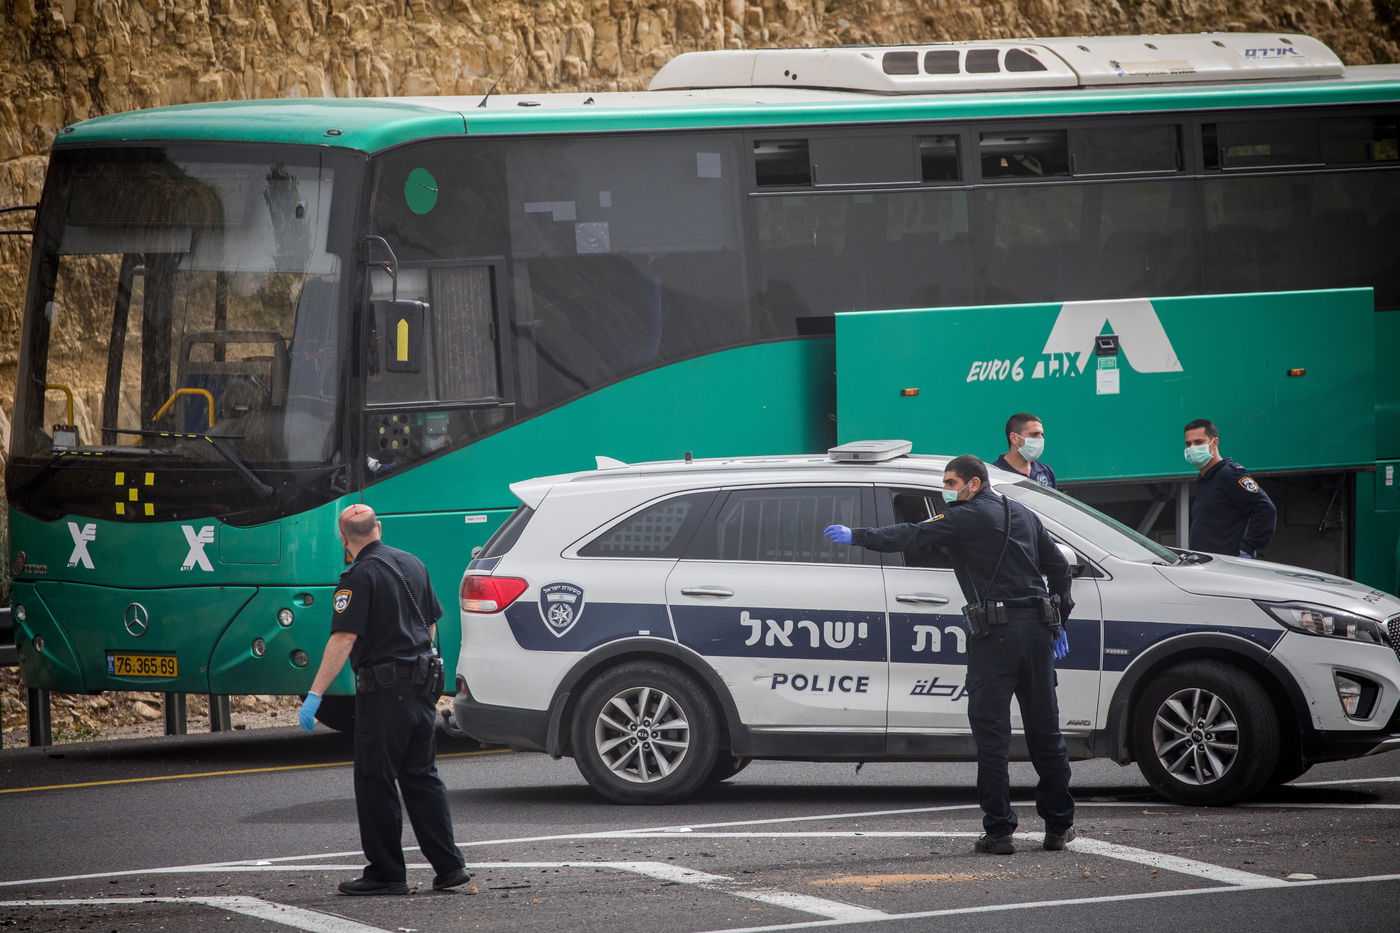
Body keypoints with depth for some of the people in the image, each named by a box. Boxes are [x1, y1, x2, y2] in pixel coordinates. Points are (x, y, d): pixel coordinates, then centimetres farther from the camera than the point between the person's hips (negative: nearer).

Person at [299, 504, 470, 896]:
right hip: (422, 685, 8)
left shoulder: (360, 576, -14)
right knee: (422, 777, 14)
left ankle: (387, 874, 1)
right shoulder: (412, 565, 11)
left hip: (383, 690, -8)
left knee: (375, 782, -1)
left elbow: (344, 639, -21)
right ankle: (449, 866, 12)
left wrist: (315, 694, -22)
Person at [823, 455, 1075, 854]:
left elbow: (911, 536, -12)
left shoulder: (966, 517, -3)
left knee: (991, 732, -3)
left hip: (994, 634, -7)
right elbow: (1059, 566, 22)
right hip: (1036, 629, 7)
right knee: (1044, 731, 12)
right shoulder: (1022, 515, 19)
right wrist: (1059, 620, 26)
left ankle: (999, 830, -6)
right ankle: (1059, 825, 18)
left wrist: (857, 536, -9)